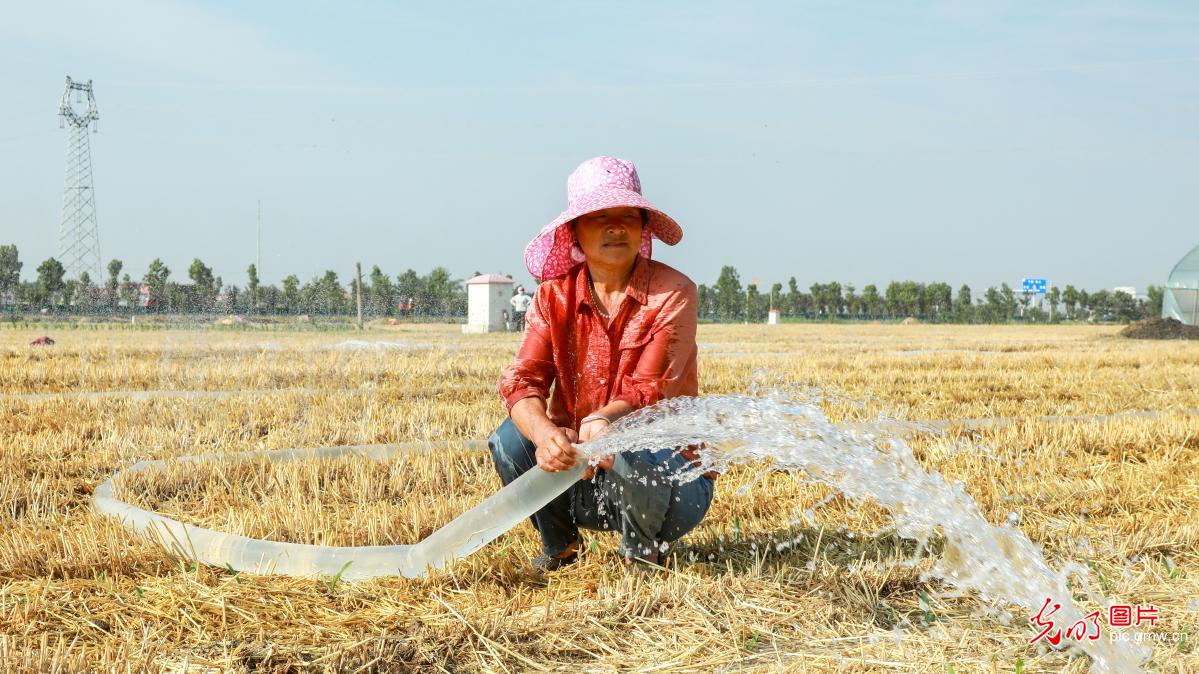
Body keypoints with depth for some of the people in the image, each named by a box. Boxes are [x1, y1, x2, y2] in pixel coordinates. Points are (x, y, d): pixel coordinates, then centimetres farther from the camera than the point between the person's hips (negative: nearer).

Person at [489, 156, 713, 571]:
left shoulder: (673, 293, -12)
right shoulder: (554, 296, -1)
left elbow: (648, 393, -20)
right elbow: (521, 381, -12)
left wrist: (603, 421, -43)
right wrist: (545, 434, -36)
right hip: (583, 478, 4)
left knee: (632, 457, -37)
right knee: (512, 438, -22)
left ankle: (641, 550, -2)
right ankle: (559, 544, 6)